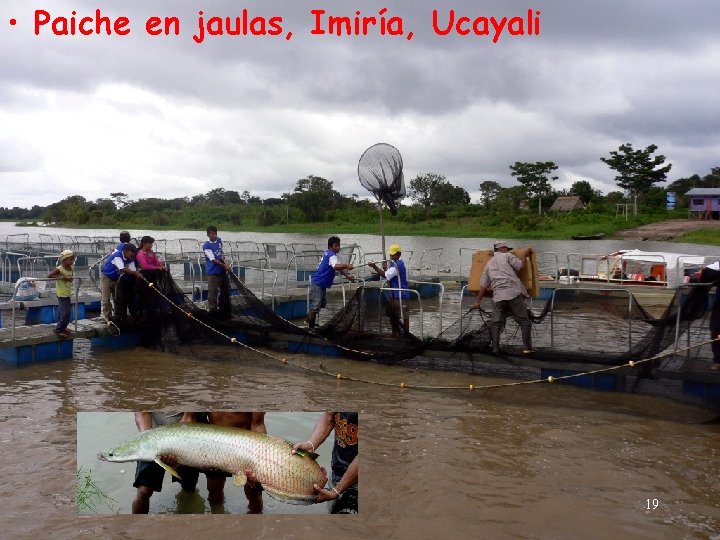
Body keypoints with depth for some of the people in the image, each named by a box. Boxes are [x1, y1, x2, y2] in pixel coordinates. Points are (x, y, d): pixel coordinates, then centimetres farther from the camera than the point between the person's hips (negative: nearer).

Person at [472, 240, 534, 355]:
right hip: (514, 293, -4)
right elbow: (519, 266, -2)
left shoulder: (489, 263, 23)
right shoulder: (507, 256, 9)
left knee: (495, 323, 10)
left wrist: (478, 301, 23)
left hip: (498, 296, 4)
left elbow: (483, 285, 20)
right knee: (524, 321, 4)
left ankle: (495, 348, 3)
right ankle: (527, 348, -1)